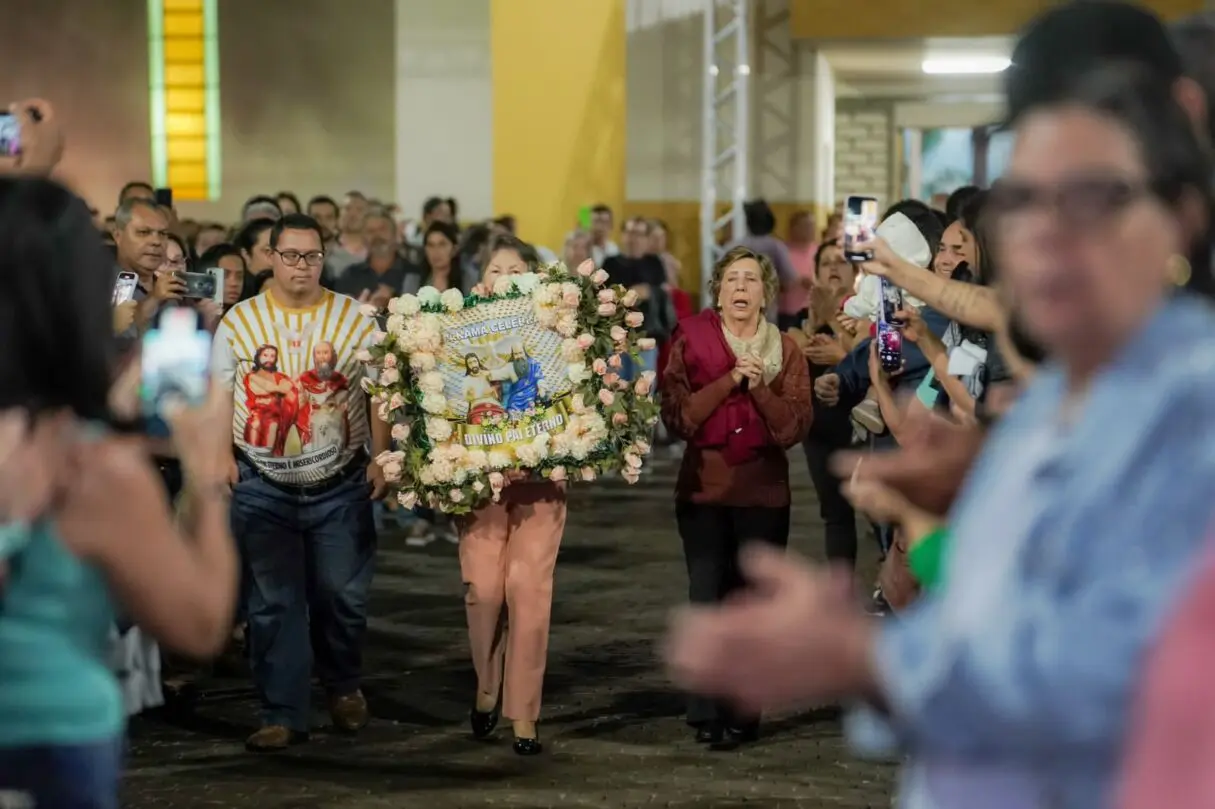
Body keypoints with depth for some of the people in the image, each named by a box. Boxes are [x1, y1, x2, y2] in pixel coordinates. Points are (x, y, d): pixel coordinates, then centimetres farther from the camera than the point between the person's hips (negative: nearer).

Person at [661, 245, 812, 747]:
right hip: (704, 490, -1)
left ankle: (744, 714, 7)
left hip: (764, 493, 1)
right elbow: (677, 417, -7)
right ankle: (707, 715, -5)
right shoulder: (691, 341, 3)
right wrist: (728, 381, -15)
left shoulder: (784, 349, 7)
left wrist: (759, 387, -15)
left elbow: (795, 427, -2)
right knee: (708, 602, -9)